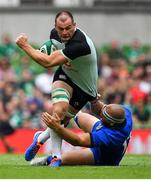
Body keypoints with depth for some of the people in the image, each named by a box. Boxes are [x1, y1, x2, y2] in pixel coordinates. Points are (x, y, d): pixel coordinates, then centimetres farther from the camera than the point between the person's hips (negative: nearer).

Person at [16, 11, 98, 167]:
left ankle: (40, 138, 37)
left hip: (84, 88, -3)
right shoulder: (54, 34, -13)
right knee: (59, 110, -25)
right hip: (65, 76, 3)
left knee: (61, 122, 3)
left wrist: (25, 46, -26)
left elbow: (48, 62, -35)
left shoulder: (80, 44, -37)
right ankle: (56, 157, -17)